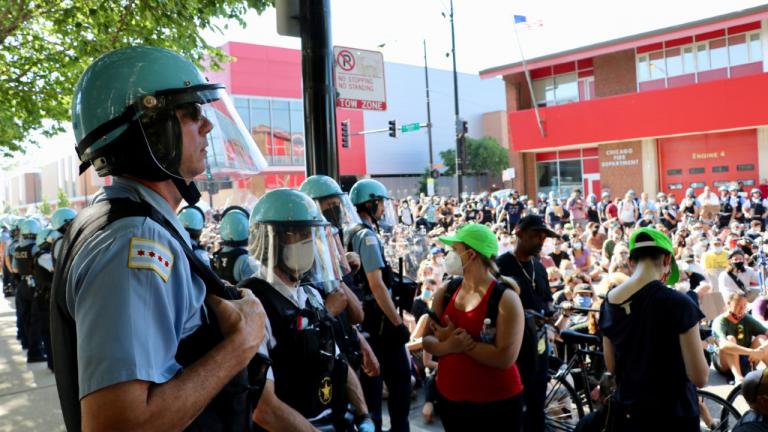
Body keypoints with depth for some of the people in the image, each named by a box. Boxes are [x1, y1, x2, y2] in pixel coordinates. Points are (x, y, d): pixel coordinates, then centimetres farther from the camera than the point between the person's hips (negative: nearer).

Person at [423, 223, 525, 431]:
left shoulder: (506, 299, -16)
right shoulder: (445, 291, 1)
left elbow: (505, 358, -24)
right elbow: (427, 340, 1)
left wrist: (461, 341, -22)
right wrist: (448, 345, -20)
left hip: (497, 402, -5)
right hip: (449, 397, 5)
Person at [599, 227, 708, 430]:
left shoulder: (609, 302, -3)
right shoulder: (678, 303, -20)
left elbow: (612, 367, 6)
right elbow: (700, 377, -15)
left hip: (627, 412, 4)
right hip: (672, 415, -4)